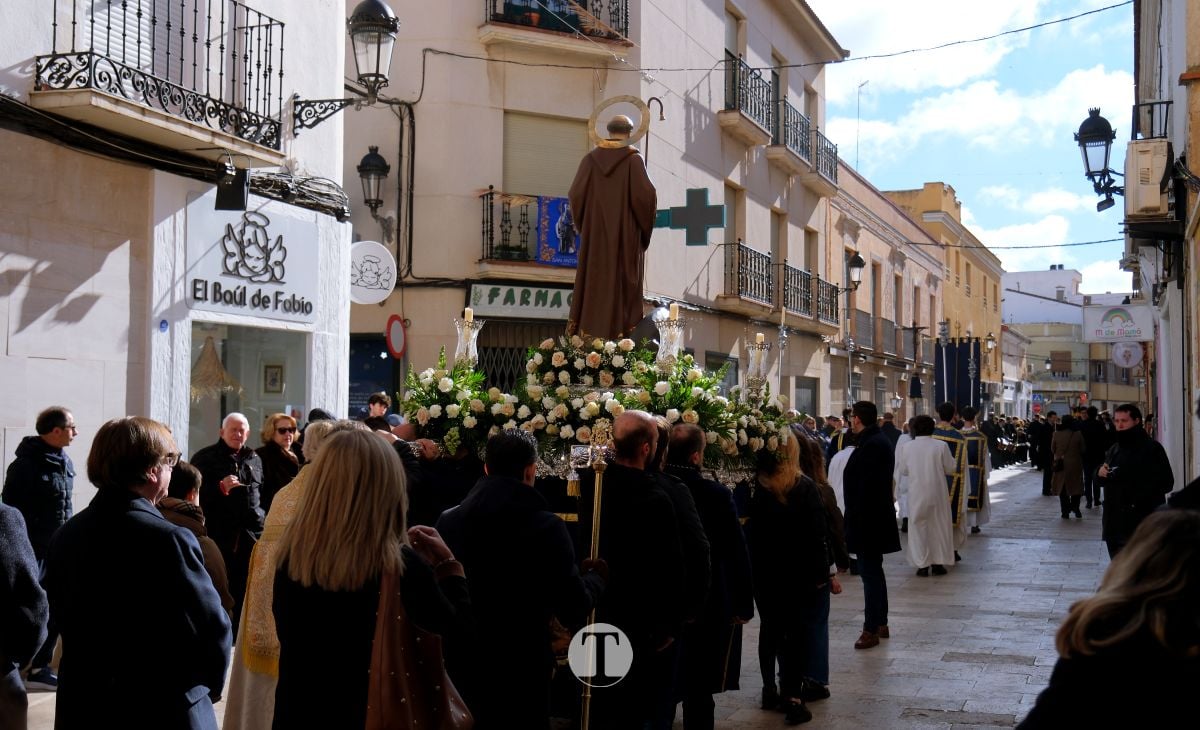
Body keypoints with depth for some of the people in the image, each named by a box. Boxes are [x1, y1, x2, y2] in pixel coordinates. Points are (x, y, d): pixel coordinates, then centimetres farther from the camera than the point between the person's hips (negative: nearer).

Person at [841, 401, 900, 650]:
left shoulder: (871, 445, -20)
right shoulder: (878, 440, 12)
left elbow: (867, 487, -25)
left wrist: (856, 519, -22)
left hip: (868, 518, -11)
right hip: (876, 517, 11)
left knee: (870, 572, -6)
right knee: (873, 571, 18)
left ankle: (872, 629, -1)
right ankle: (880, 623, 27)